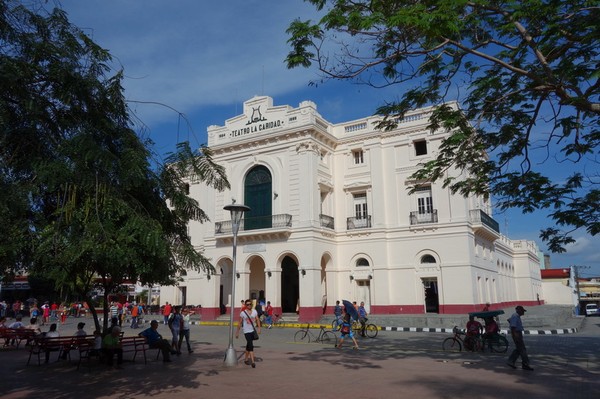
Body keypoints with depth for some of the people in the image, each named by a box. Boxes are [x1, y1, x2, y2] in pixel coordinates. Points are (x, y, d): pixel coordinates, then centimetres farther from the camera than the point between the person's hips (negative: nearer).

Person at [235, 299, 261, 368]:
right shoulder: (243, 313, -5)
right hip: (247, 331, -4)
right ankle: (253, 361, -16)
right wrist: (237, 332, 3)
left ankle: (246, 358, 36)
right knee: (251, 346, -15)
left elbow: (257, 320, 3)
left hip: (253, 331, 4)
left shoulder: (254, 311, 4)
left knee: (248, 346, 18)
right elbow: (240, 323, 1)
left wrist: (259, 328, -11)